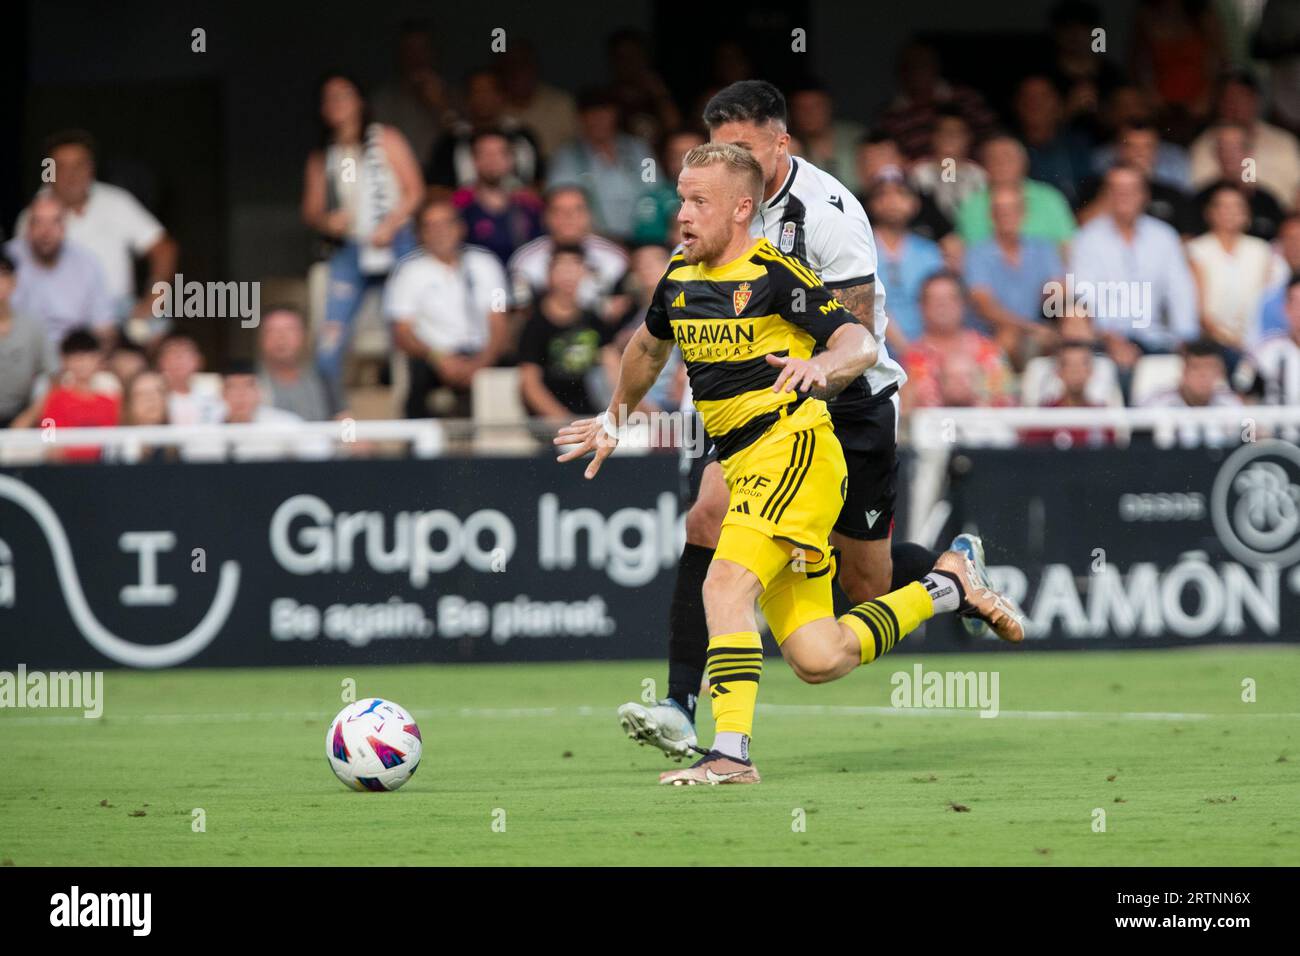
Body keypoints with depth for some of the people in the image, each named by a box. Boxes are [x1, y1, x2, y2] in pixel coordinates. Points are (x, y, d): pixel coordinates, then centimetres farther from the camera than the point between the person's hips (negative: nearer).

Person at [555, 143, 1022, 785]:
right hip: (745, 467, 8)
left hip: (792, 449, -8)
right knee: (817, 660, 3)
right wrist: (615, 419, 43)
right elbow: (649, 347, 33)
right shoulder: (679, 279, 12)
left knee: (726, 583, -27)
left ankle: (732, 751, -28)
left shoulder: (775, 276, -10)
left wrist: (822, 365, -37)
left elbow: (861, 343, -17)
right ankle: (945, 587, 23)